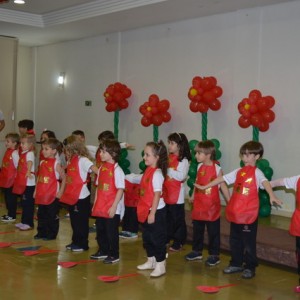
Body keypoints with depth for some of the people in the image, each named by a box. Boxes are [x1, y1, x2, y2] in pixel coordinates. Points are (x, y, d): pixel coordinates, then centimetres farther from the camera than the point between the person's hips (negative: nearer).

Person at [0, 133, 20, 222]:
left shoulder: (14, 153, -17)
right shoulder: (8, 151, 9)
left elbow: (17, 166, -17)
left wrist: (16, 177, -14)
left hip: (11, 180, -9)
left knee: (11, 198, 1)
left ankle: (12, 216, 11)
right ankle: (9, 214, 28)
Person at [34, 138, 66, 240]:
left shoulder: (56, 164, -11)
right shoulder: (42, 162, 7)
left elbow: (64, 178, -12)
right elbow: (39, 178, 15)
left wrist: (60, 192, -14)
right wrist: (36, 190, 12)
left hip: (52, 195, -6)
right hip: (41, 195, 6)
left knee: (52, 215, 4)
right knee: (41, 215, 14)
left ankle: (51, 234, 15)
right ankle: (41, 232, 27)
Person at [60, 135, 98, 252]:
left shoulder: (82, 160, -15)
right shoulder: (70, 161, 11)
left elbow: (95, 169, -27)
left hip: (81, 196, -8)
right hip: (71, 195, 8)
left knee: (81, 221, 2)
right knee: (74, 220, 17)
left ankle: (83, 244, 12)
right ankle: (76, 242, 29)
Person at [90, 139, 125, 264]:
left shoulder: (117, 170, -15)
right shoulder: (102, 168, 7)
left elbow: (120, 190, -16)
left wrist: (114, 207, -18)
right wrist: (95, 204, 12)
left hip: (112, 209, -7)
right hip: (100, 208, 7)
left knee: (112, 232, 2)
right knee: (100, 231, 17)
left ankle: (114, 255, 15)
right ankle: (103, 251, 33)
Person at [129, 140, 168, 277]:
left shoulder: (157, 174, -18)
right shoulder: (148, 171, 7)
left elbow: (157, 194, -21)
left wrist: (152, 213, -21)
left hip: (156, 212, -9)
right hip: (146, 211, 9)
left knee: (158, 239, 1)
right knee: (147, 238, 19)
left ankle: (160, 265, 10)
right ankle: (151, 261, 33)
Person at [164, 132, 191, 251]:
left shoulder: (183, 160, -12)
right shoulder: (168, 158, 8)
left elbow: (181, 176, -24)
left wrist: (168, 170, -23)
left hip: (177, 196, -7)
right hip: (166, 194, 7)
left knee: (178, 219, 6)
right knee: (167, 218, 17)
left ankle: (178, 242, 17)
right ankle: (166, 239, 30)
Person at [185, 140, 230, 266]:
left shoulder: (217, 169, -13)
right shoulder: (199, 167, 4)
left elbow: (223, 186, -10)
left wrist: (230, 202, -11)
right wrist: (193, 196, 13)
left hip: (212, 206, -6)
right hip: (198, 205, 6)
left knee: (213, 231, 4)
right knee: (197, 229, 16)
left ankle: (214, 255, 13)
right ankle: (197, 251, 29)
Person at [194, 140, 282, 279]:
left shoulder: (256, 172, -7)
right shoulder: (238, 171, 11)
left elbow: (265, 182, -26)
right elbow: (222, 179, 17)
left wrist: (272, 195, -45)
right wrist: (204, 187, 19)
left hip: (249, 213, -6)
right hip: (235, 212, 6)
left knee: (249, 242, 2)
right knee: (234, 240, 15)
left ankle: (250, 267, 14)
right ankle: (236, 264, 28)